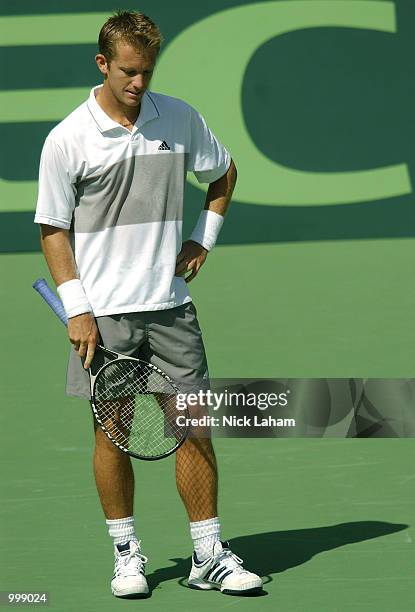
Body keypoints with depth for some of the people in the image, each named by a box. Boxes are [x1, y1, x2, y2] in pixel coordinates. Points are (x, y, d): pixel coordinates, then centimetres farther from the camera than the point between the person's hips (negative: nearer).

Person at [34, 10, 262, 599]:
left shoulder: (182, 119, 3)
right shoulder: (67, 140, -6)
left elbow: (223, 174, 21)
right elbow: (53, 229, -2)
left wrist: (203, 240, 10)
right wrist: (77, 311, -9)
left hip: (170, 305, 2)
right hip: (103, 314, -2)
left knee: (192, 427, 1)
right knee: (112, 433, 3)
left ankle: (209, 556, 6)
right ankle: (127, 553, 15)